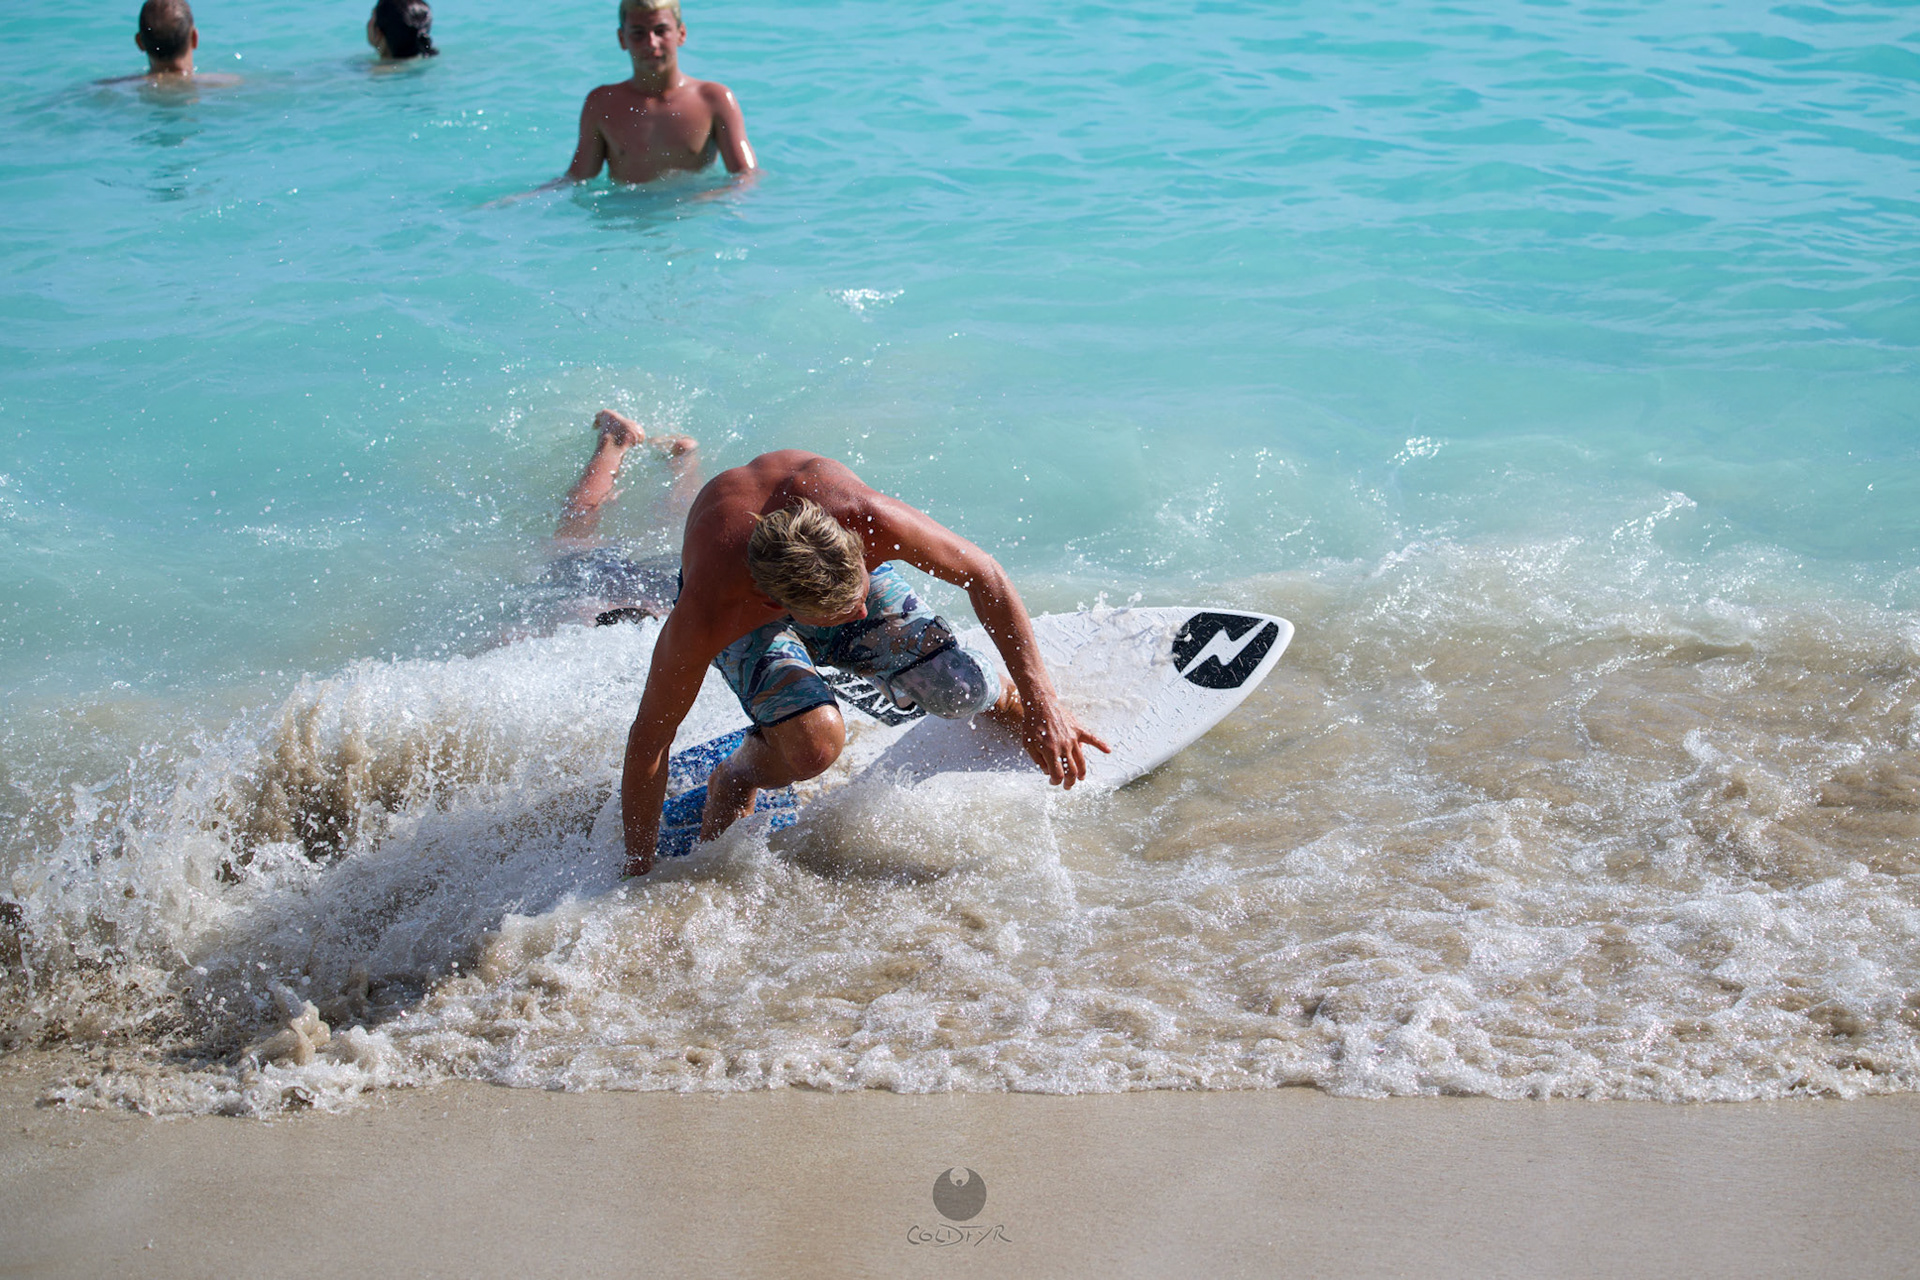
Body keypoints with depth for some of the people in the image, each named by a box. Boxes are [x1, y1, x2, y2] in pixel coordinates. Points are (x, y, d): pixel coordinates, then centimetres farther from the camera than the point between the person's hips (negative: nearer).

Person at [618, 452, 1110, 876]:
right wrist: (639, 875, -21)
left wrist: (1040, 704, -19)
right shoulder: (706, 616, -44)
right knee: (815, 742, -30)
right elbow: (649, 738, -29)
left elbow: (984, 576, -21)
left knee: (968, 693, -15)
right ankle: (734, 781, 5)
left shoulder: (872, 522, -41)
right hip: (749, 619, -2)